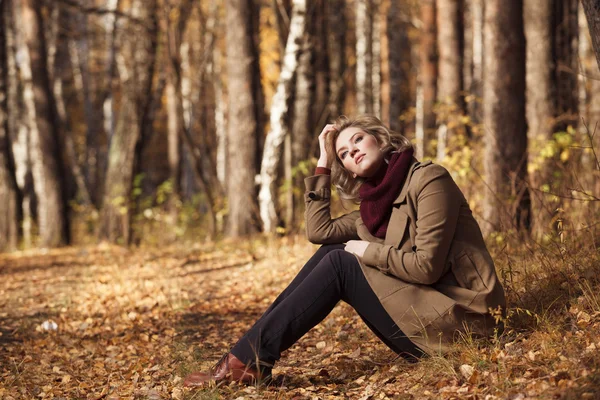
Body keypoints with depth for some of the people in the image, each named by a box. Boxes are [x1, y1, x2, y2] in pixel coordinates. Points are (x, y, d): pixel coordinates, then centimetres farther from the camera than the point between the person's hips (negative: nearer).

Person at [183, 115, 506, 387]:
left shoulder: (428, 180, -10)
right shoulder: (374, 203, 14)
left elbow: (427, 266, -19)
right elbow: (318, 231, 3)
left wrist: (368, 252, -8)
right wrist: (323, 166, 6)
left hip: (456, 316, -8)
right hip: (421, 309, 8)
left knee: (340, 263, -15)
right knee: (330, 253, 1)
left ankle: (251, 359, -14)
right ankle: (252, 353, -4)